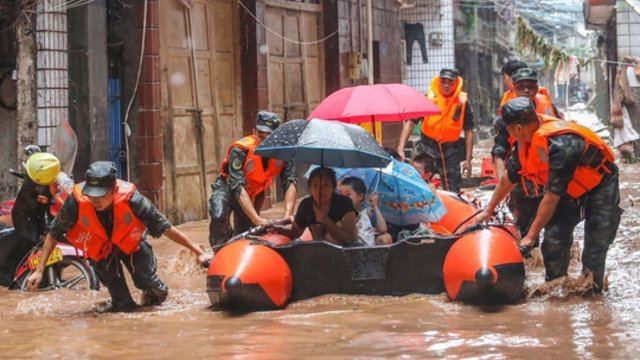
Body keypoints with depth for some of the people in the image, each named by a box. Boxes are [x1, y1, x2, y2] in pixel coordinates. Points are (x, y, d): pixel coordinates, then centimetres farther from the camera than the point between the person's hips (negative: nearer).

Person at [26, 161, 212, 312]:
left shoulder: (130, 199, -35)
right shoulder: (77, 202, -34)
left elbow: (165, 228, -27)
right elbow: (54, 234, -18)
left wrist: (198, 252, -25)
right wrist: (39, 270, -21)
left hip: (131, 242, 0)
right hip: (99, 248, 0)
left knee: (147, 281, -15)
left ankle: (154, 295, 21)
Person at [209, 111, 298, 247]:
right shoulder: (240, 150, -34)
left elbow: (290, 182, -29)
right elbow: (237, 187, -39)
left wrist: (287, 215, -44)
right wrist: (256, 219, -49)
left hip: (255, 195, 4)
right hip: (227, 188, -4)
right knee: (219, 217, -32)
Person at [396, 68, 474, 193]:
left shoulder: (463, 103, -2)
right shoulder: (428, 98, -6)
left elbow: (468, 131, 4)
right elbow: (410, 123, -8)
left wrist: (468, 160, 0)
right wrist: (401, 149, -18)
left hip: (450, 151, 1)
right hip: (427, 149, -1)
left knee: (453, 192, 5)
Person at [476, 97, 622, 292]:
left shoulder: (560, 145, -38)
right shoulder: (527, 143, -12)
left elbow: (552, 197, -33)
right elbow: (508, 178, 6)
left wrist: (531, 236, -26)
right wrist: (488, 211, 14)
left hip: (599, 184, -7)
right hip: (569, 188, 7)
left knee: (596, 245, -12)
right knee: (554, 237, -6)